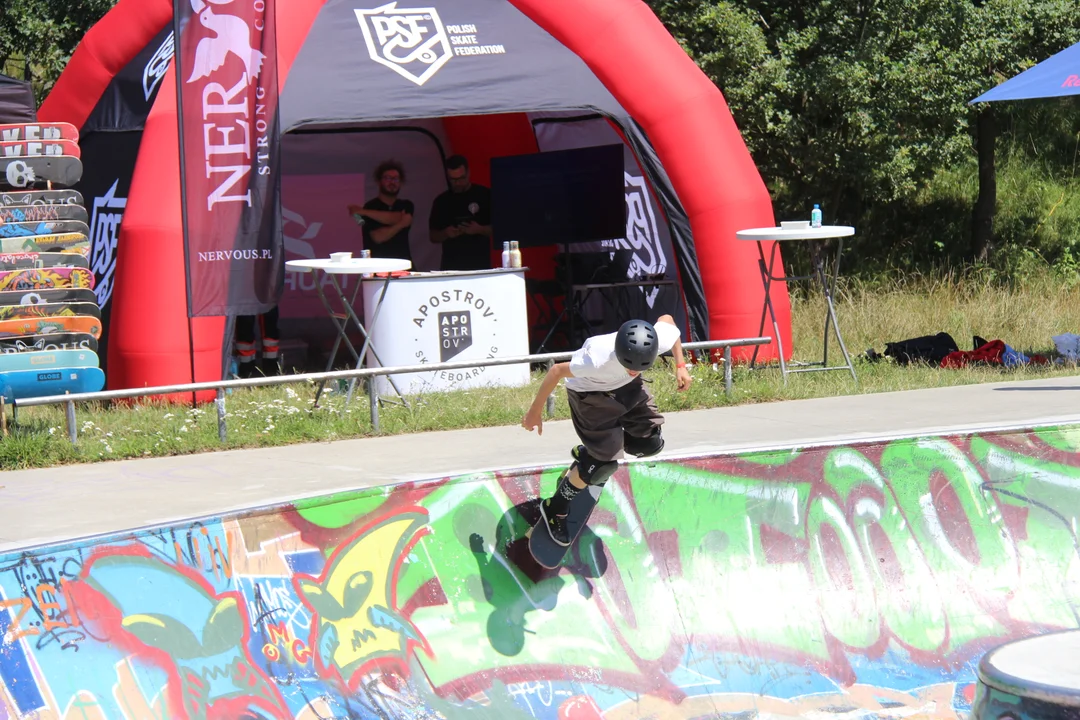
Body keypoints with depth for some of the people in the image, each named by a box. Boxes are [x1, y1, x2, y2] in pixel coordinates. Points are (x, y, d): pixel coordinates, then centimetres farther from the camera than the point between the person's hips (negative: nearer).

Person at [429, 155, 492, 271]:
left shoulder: (485, 195, 0)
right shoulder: (441, 201, 10)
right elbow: (433, 236, 13)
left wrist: (480, 230, -16)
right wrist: (446, 234, -7)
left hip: (480, 265, -2)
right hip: (451, 266, 2)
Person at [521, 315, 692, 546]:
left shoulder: (662, 339, -34)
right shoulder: (598, 359, -45)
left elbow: (666, 318, -7)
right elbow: (557, 371, -28)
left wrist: (680, 366, -7)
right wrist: (535, 410, -17)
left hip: (627, 389, 6)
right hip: (589, 393, -6)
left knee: (652, 443, 2)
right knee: (605, 463, -10)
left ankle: (587, 454, 27)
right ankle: (556, 508, 13)